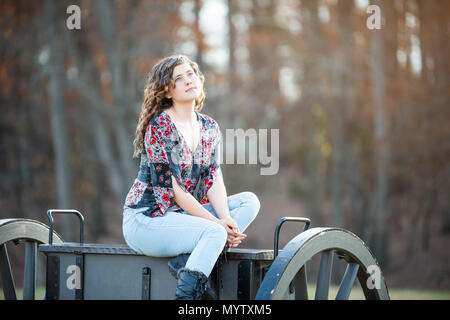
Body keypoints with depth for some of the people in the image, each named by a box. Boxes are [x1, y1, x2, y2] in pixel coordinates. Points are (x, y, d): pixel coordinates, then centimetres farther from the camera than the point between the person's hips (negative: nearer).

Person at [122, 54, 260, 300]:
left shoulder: (209, 128, 9)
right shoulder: (160, 127, -14)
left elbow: (214, 179, 2)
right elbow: (172, 189, -17)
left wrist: (226, 219, -17)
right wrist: (217, 223, -18)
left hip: (184, 214, 8)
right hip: (146, 219, -8)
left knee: (249, 201, -6)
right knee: (214, 233, -30)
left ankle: (188, 258, -23)